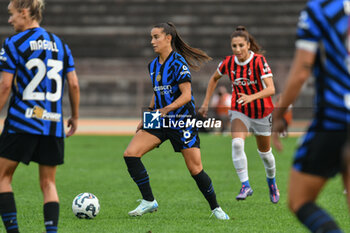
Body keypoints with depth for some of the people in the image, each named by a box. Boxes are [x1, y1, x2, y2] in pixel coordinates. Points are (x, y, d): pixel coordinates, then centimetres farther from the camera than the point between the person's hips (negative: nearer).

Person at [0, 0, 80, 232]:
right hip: (53, 125, 4)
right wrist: (75, 117, 20)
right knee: (48, 183, 9)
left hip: (21, 122, -4)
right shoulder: (60, 44, 11)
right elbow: (74, 84, 9)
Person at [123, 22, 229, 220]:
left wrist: (166, 109, -30)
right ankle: (149, 202, -3)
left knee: (195, 169, -4)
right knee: (130, 154, -11)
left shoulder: (178, 63, -13)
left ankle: (216, 208, 16)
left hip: (183, 121, -7)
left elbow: (186, 95, -19)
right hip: (159, 121, 7)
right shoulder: (153, 65, 11)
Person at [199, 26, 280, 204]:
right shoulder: (228, 62, -10)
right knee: (237, 143, -26)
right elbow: (214, 78, 12)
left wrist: (251, 97, -47)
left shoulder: (259, 61, -22)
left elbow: (271, 89, -32)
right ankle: (245, 185, -23)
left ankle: (271, 181, 43)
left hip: (261, 112, -2)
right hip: (239, 111, 2)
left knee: (264, 152, 13)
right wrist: (206, 102, 9)